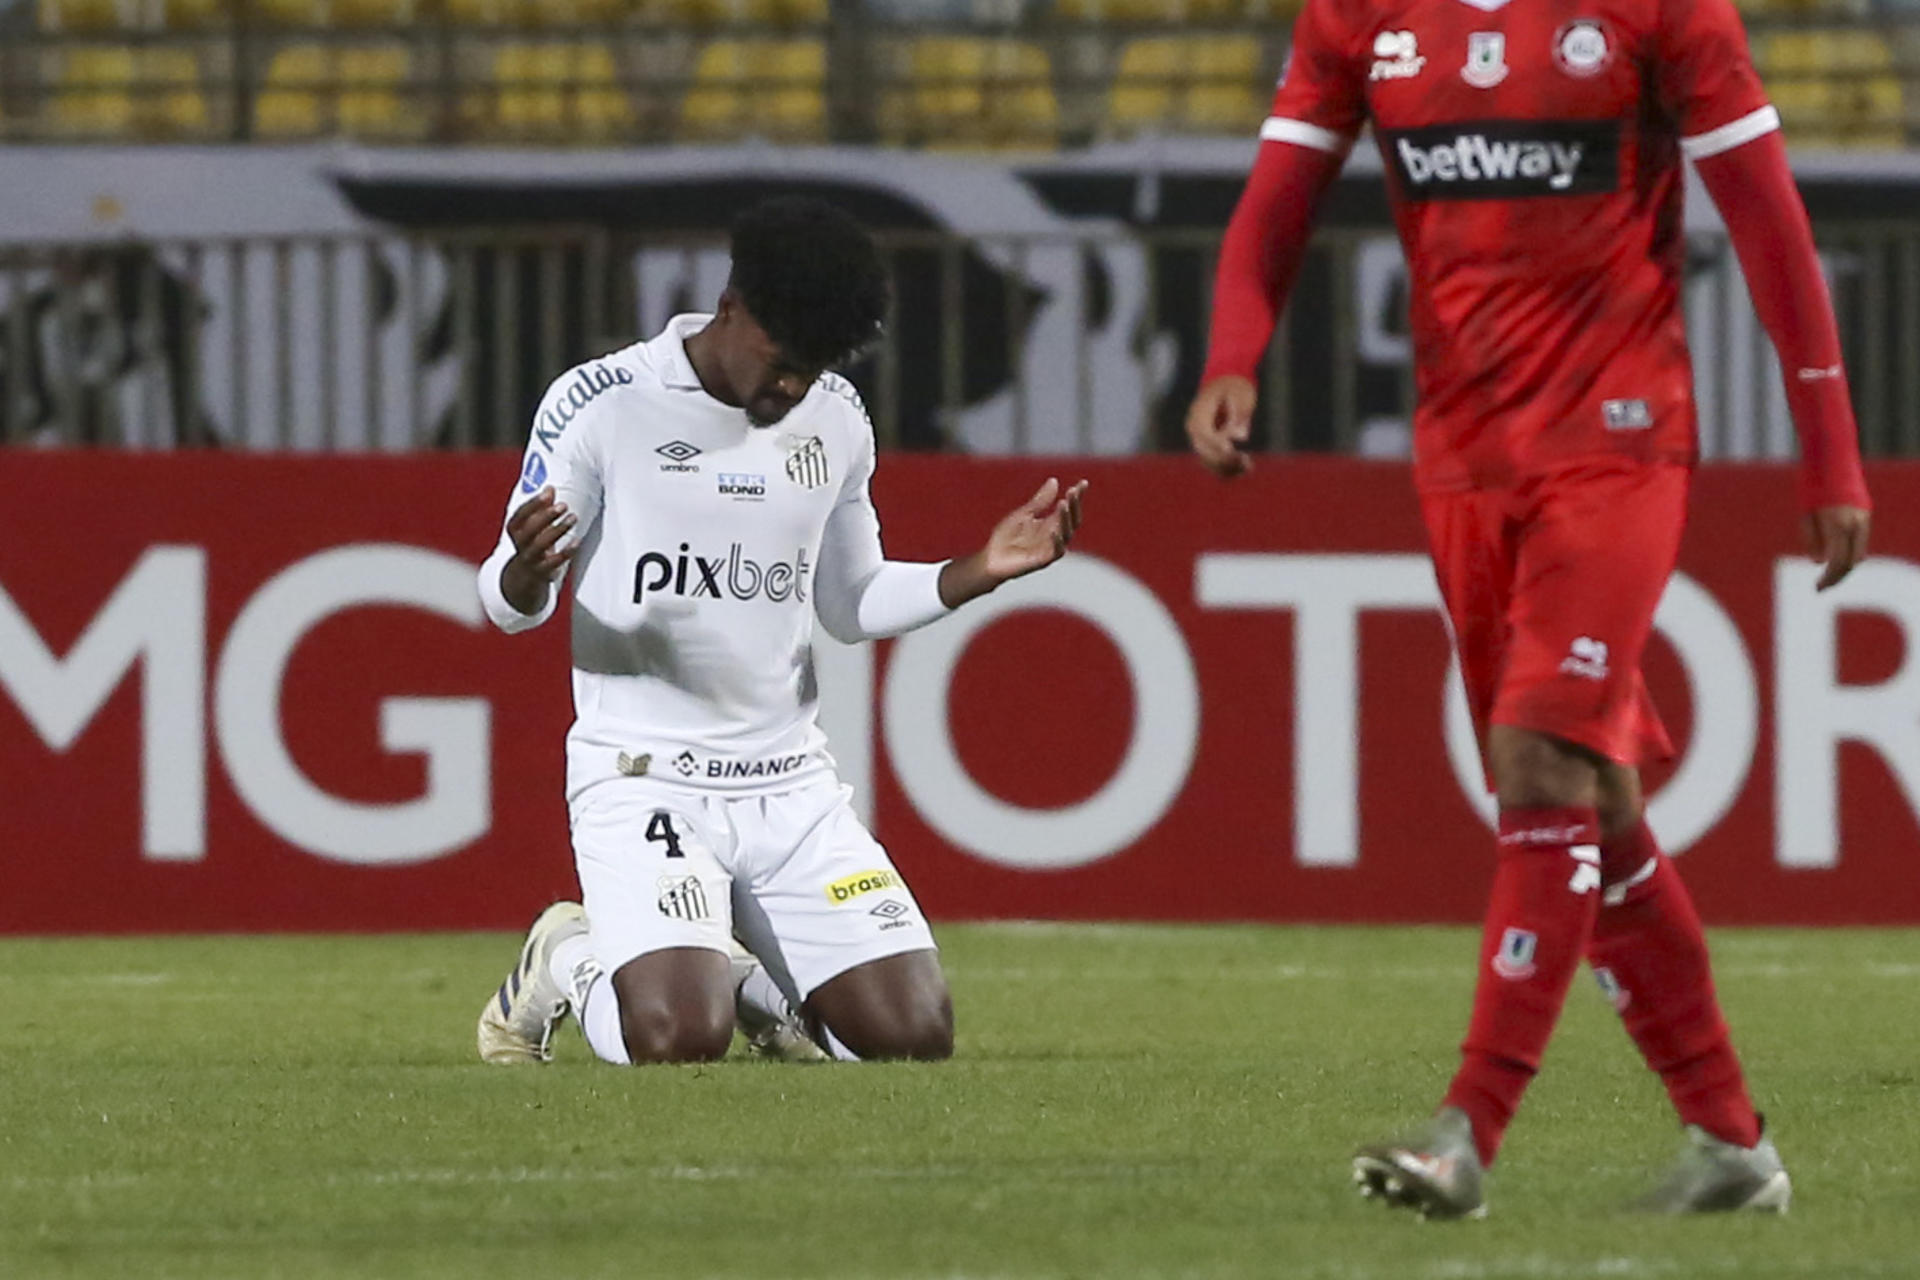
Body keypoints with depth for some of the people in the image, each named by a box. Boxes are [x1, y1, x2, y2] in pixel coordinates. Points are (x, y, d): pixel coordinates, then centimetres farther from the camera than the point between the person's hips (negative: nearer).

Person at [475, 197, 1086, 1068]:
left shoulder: (835, 423, 7)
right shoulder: (601, 405, -9)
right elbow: (509, 606, -5)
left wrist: (981, 571, 5)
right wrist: (526, 574, -29)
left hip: (791, 789, 5)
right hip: (643, 776, -5)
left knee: (914, 1033, -7)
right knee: (679, 1040, -27)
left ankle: (756, 990, 25)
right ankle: (570, 963, 8)